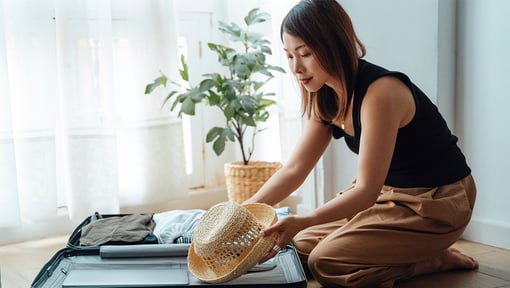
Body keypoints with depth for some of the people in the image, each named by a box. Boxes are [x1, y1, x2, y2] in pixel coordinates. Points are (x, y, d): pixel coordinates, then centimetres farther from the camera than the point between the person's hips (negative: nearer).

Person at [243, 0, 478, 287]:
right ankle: (421, 252, 8)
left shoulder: (380, 92, -27)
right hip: (390, 194, 9)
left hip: (438, 201, -9)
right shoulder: (325, 99, -1)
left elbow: (367, 190, -28)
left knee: (325, 262, -19)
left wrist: (302, 221, -40)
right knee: (302, 245, 4)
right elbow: (293, 170, 1)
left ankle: (435, 259, -1)